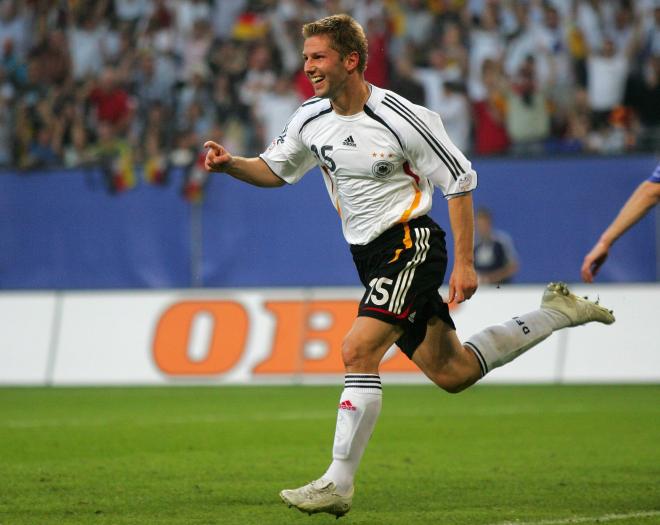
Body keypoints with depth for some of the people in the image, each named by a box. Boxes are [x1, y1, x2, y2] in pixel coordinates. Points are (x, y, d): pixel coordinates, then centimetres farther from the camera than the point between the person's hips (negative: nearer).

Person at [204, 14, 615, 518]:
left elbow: (460, 180, -11)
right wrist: (230, 164, -5)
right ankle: (556, 312, 32)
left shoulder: (401, 118, -17)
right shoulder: (310, 119, 2)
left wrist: (464, 263, -13)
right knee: (451, 372, 12)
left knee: (359, 350, -22)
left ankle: (338, 485, -17)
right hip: (369, 255, 7)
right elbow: (275, 170, 17)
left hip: (410, 242, -7)